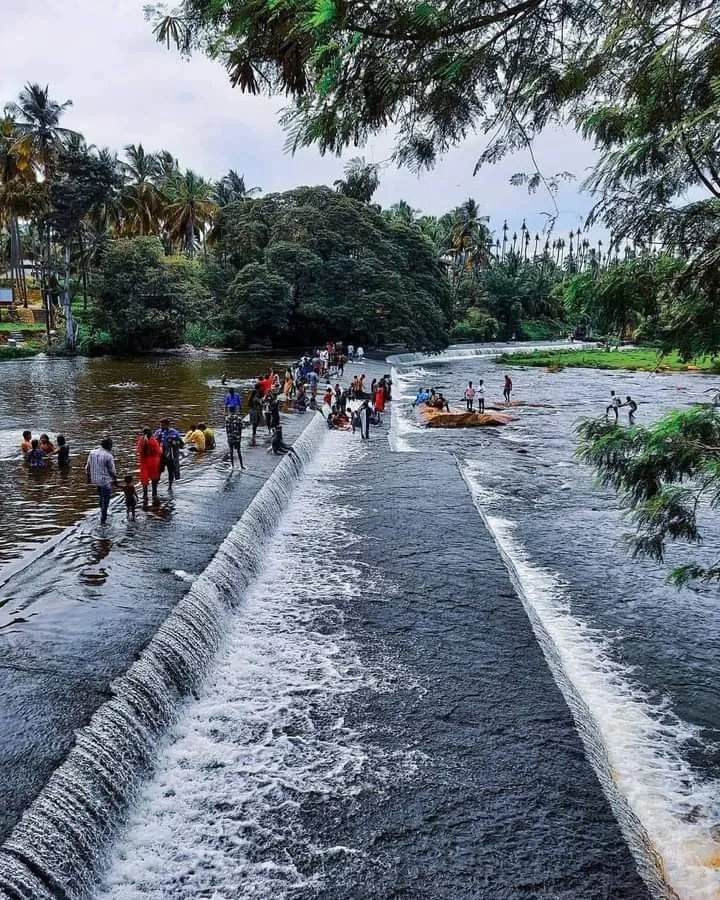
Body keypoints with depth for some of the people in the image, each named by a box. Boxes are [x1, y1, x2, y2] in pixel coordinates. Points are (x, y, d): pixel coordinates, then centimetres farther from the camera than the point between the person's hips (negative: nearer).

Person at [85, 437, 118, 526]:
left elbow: (87, 467, 6)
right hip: (105, 481, -6)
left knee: (101, 497, 27)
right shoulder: (108, 456, -19)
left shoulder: (92, 452, -2)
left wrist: (88, 477, 20)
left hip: (95, 480, 6)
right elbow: (112, 471, -11)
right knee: (105, 501, 6)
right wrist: (115, 479, 4)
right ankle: (103, 520, 11)